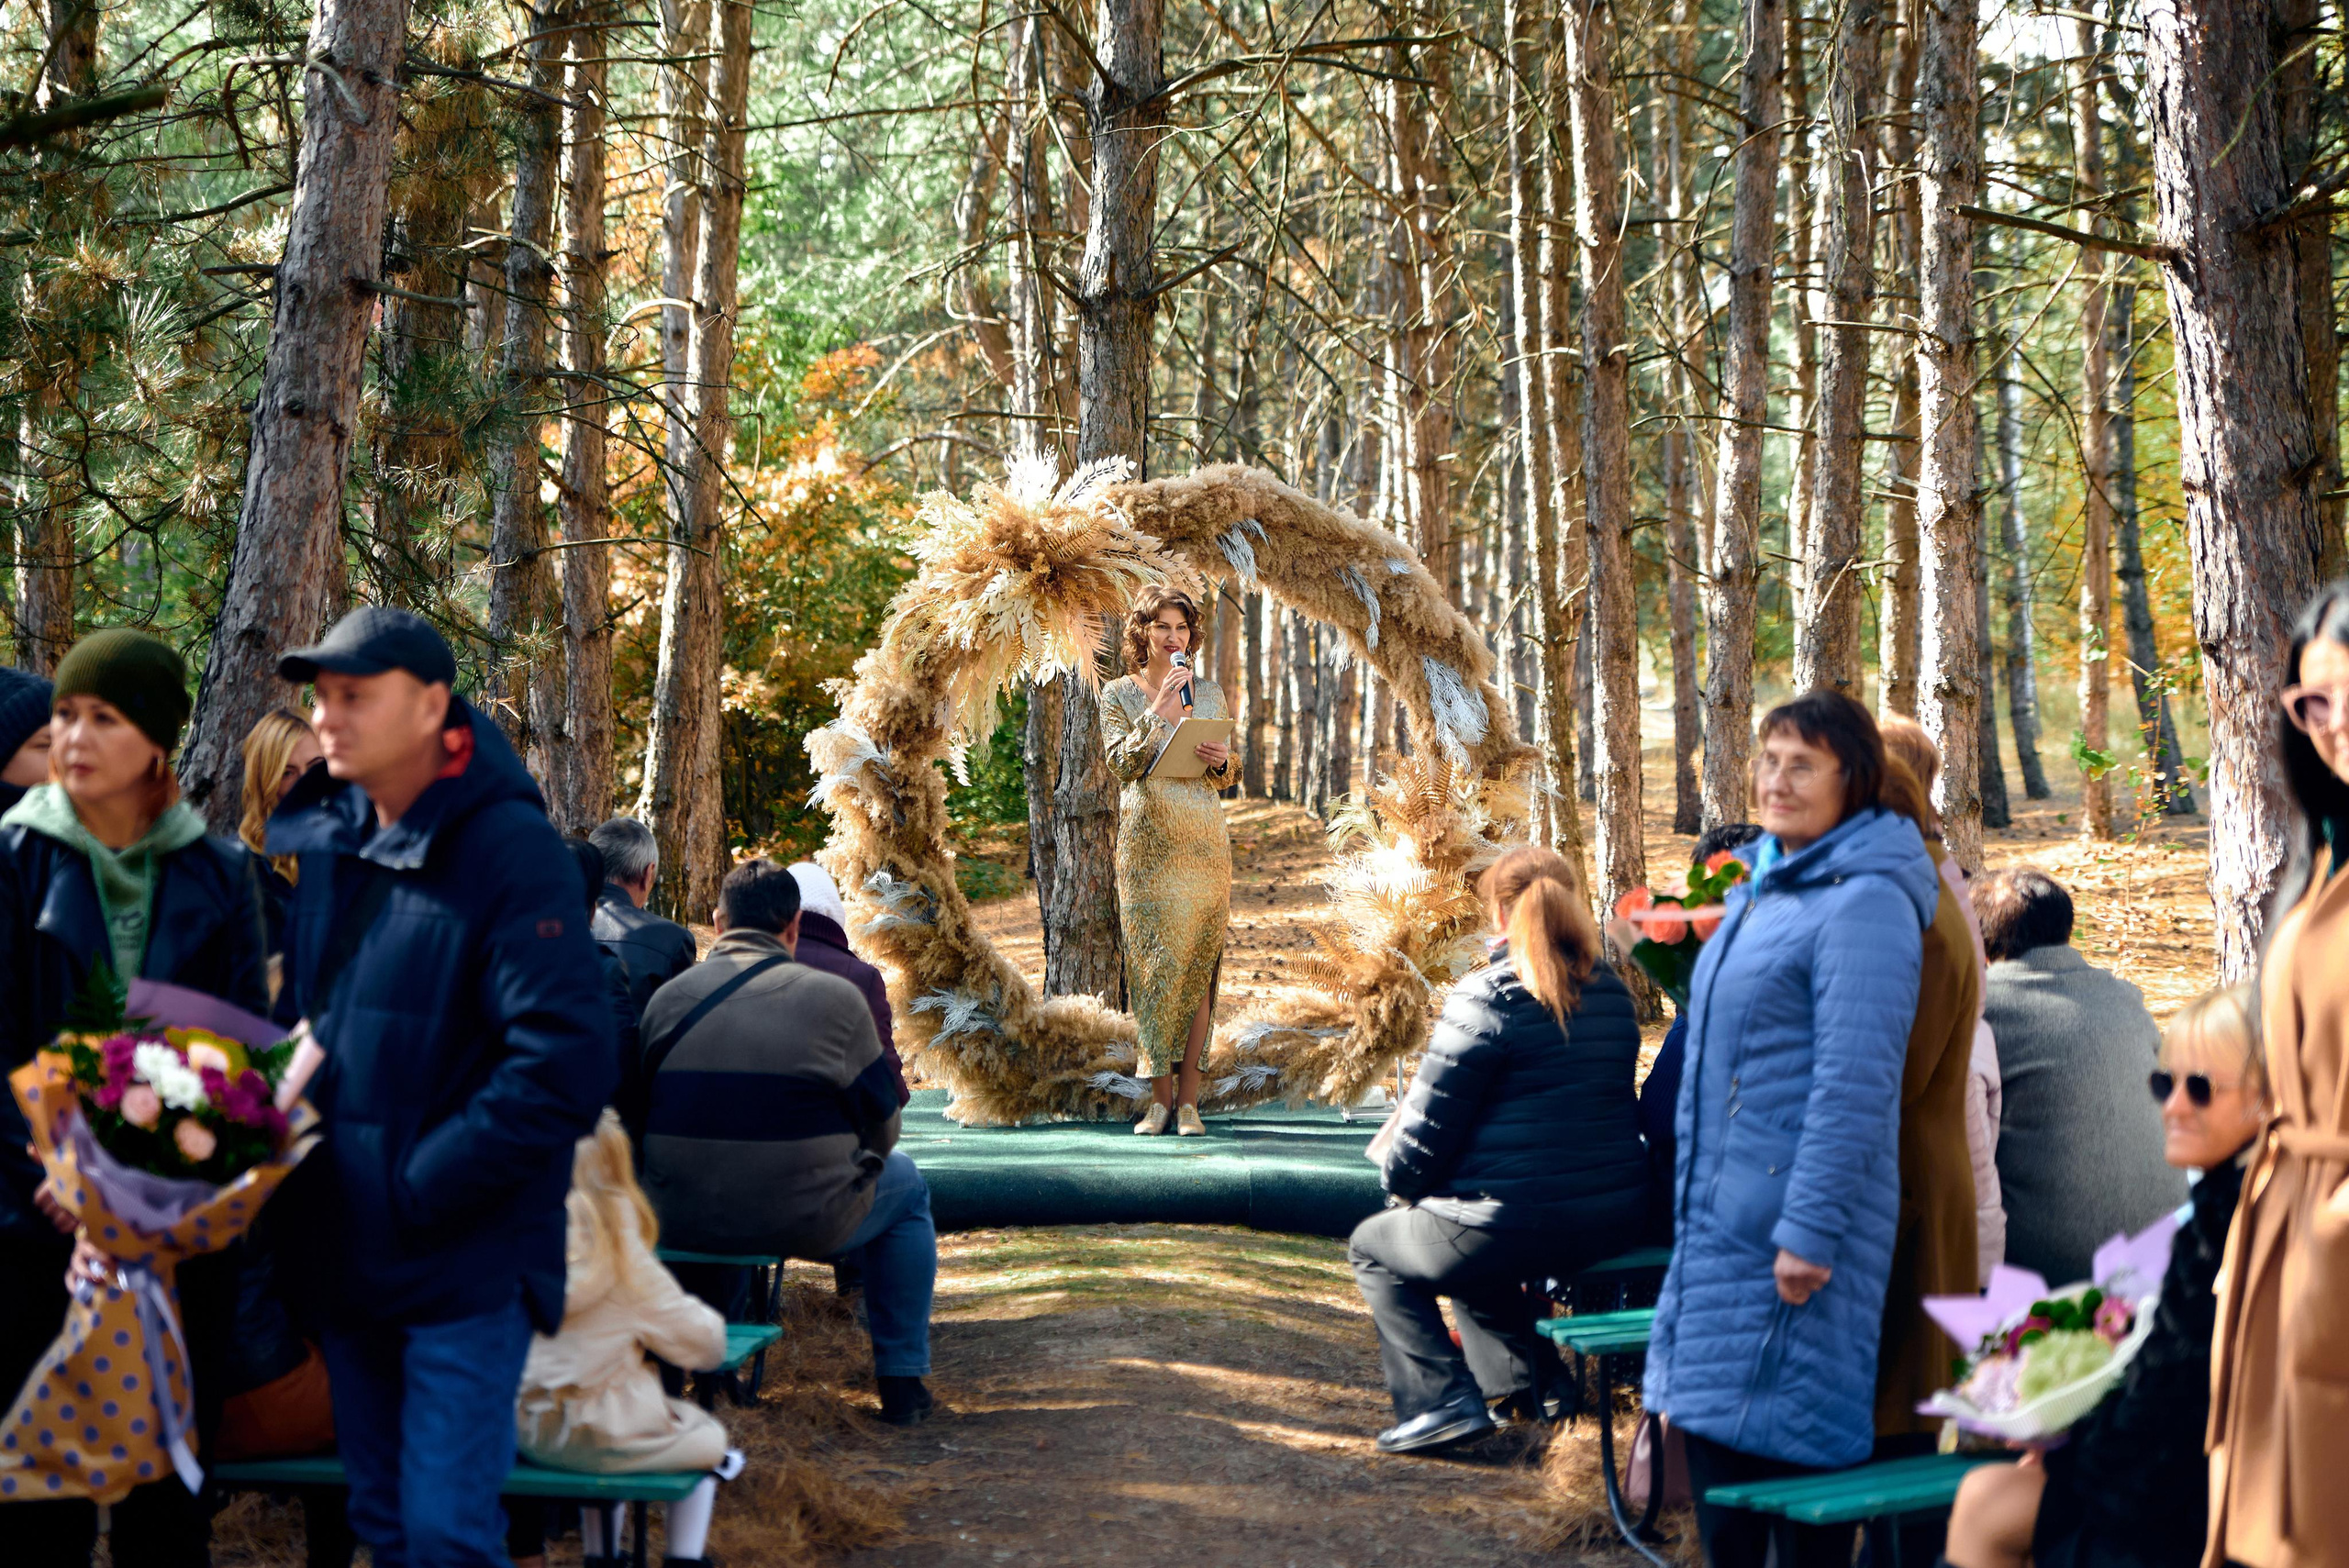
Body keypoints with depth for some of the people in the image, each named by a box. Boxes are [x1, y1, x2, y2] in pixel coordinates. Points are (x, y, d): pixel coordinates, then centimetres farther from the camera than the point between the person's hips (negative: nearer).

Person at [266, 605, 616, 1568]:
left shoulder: (510, 851, -14)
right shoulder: (315, 840, 6)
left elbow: (563, 1066, -21)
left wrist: (418, 1191, -18)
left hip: (464, 1262, -7)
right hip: (344, 1255, 7)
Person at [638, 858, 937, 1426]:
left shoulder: (667, 997, 0)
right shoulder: (836, 997, -8)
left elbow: (650, 1115, 11)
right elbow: (880, 1127, -1)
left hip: (679, 1223, 4)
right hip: (806, 1221, -4)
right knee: (904, 1184, 28)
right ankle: (902, 1380, 26)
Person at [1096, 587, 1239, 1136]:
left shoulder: (1209, 693, 12)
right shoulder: (1119, 694, 5)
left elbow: (1226, 781, 16)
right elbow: (1123, 762, -9)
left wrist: (1222, 762, -7)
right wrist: (1159, 708, -16)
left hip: (1203, 841, 2)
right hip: (1147, 841, -2)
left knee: (1199, 964, -2)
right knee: (1155, 962, -5)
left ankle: (1188, 1097, 0)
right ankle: (1160, 1094, 1)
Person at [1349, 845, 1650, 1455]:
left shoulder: (1485, 998, -15)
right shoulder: (1612, 992, 8)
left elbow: (1429, 1125, -12)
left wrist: (1397, 1180, 11)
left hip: (1515, 1228, -8)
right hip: (1615, 1223, 8)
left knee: (1372, 1245, 19)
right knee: (1473, 1231, 37)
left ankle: (1441, 1399, 5)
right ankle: (1521, 1379, 33)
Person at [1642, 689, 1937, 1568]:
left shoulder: (1863, 903, -14)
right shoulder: (1763, 892, 16)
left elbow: (1854, 1087, -20)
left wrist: (1810, 1232, -22)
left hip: (1791, 1227, -9)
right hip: (1722, 1223, 9)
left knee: (1775, 1434, -5)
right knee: (1713, 1436, 12)